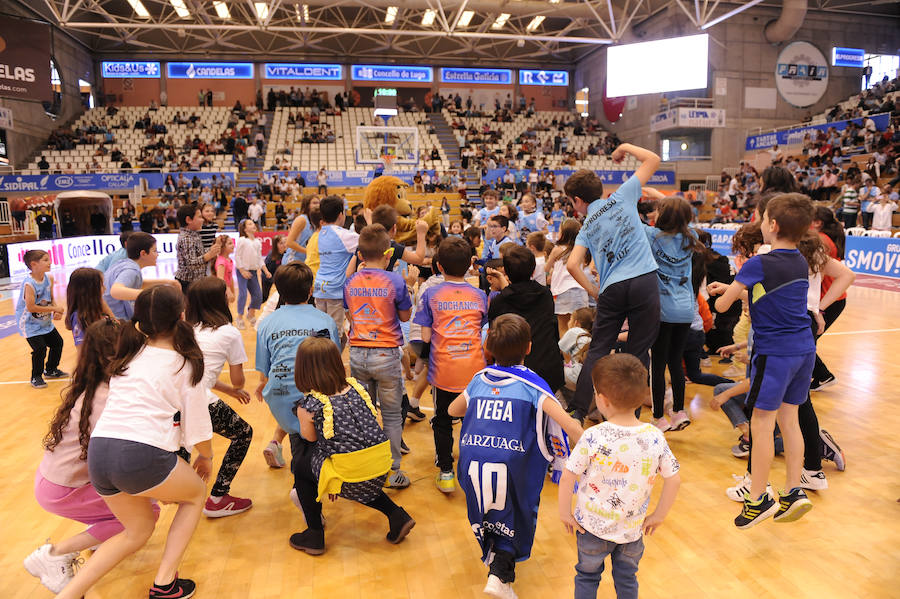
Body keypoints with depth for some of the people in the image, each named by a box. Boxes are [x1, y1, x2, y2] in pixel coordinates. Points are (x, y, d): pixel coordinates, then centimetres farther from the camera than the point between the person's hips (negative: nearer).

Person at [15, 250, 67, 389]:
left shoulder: (49, 278, -4)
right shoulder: (29, 284, -26)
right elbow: (31, 307, -28)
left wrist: (57, 312, -14)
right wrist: (54, 309, -24)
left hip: (45, 321, 8)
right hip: (29, 323, -8)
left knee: (57, 342, 13)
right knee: (40, 348, -13)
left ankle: (51, 370, 34)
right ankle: (36, 377, 8)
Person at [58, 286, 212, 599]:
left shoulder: (127, 357, 16)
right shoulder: (185, 365, 1)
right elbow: (198, 427, 5)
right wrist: (206, 457, 23)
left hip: (98, 452, 6)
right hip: (143, 455, -6)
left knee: (139, 529, 28)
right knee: (196, 494, 24)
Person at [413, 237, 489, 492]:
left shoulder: (430, 294, -4)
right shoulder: (480, 295, 3)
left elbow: (425, 337, -5)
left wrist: (423, 358, 13)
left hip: (443, 370, -2)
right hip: (475, 369, 2)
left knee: (442, 421, 15)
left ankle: (446, 472, 19)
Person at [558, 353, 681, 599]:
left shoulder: (593, 437, -24)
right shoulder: (655, 436, -15)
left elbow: (568, 477, -18)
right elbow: (674, 479, -6)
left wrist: (565, 512, -3)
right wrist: (659, 515, 7)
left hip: (592, 526, -2)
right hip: (632, 529, 2)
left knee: (587, 576, 22)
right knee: (627, 579, 26)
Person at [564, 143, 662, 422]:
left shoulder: (586, 228, 13)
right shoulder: (621, 197, 10)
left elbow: (572, 265, -1)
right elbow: (653, 160, 13)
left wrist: (594, 292, 10)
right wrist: (625, 147, 27)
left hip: (611, 289, 1)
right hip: (644, 281, -1)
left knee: (597, 351, 11)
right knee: (637, 353, 5)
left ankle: (579, 411, 10)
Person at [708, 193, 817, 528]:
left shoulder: (759, 264, -14)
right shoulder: (800, 262, 8)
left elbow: (722, 305, -7)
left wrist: (727, 293, 15)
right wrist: (733, 288, 22)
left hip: (775, 352, -8)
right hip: (804, 349, 8)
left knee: (761, 425, 1)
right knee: (789, 419, 15)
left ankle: (758, 500, 9)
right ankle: (794, 492, 19)